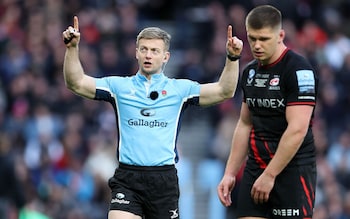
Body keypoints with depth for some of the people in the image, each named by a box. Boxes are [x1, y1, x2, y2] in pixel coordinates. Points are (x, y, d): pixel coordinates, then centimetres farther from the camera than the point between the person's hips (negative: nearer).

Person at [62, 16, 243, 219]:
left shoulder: (180, 89, 8)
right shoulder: (119, 86, 9)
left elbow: (224, 92, 1)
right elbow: (77, 83, 4)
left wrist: (232, 58, -12)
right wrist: (72, 48, -9)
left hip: (164, 179, 0)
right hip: (127, 179, 0)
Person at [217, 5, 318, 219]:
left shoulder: (298, 70, -13)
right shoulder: (250, 71, 12)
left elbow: (297, 130, -18)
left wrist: (269, 175, -17)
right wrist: (230, 173, 15)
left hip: (292, 169, -7)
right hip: (255, 167, 7)